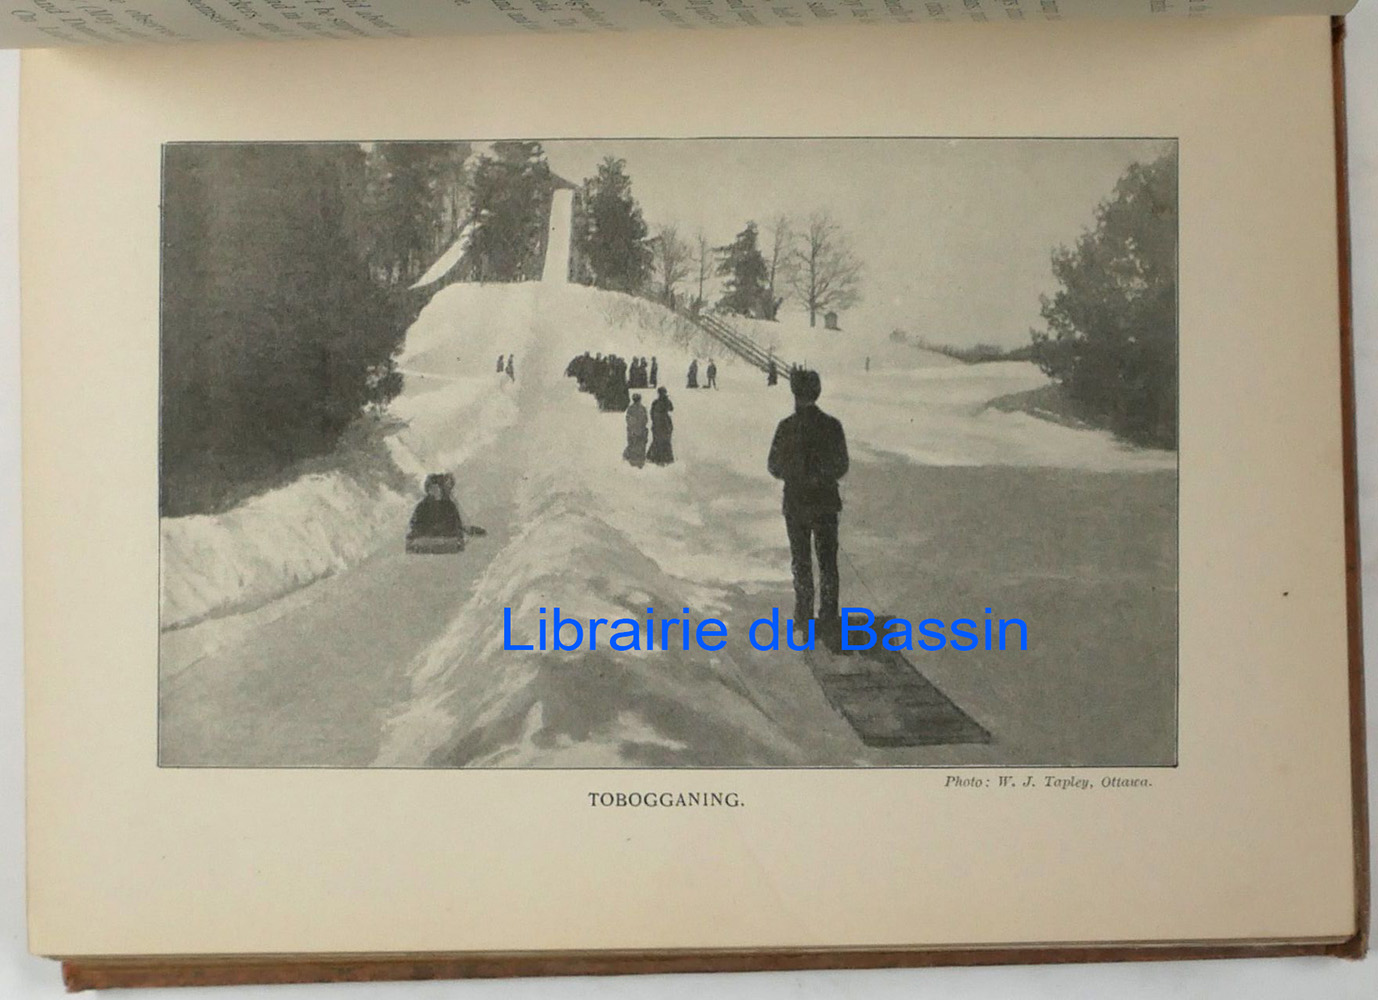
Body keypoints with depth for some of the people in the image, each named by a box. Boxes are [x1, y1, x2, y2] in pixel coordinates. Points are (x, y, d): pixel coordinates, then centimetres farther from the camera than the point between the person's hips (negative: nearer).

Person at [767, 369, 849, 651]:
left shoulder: (787, 426, -11)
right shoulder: (832, 425, -6)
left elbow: (774, 466, -4)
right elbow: (841, 466, 1)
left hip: (796, 503, -1)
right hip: (826, 503, 1)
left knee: (801, 562, 12)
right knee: (828, 562, 7)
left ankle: (804, 618, 18)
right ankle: (829, 617, 4)